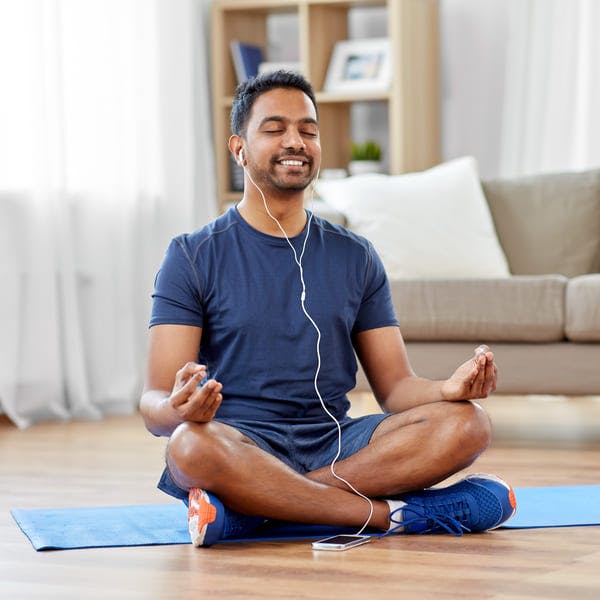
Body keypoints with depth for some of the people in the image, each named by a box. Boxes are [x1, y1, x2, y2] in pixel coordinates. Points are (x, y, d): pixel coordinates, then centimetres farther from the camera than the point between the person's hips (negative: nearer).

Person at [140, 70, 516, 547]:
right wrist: (180, 410, -31)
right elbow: (154, 403, -5)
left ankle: (253, 506, -26)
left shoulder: (354, 257, 15)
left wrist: (448, 389, -14)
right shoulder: (194, 257, 3)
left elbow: (395, 386, 11)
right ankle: (399, 513, -26)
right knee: (192, 446, -38)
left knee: (467, 424, -22)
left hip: (336, 444, 4)